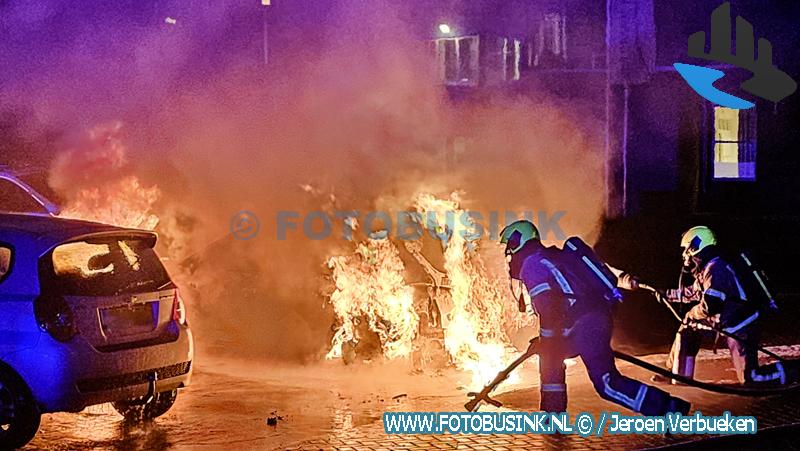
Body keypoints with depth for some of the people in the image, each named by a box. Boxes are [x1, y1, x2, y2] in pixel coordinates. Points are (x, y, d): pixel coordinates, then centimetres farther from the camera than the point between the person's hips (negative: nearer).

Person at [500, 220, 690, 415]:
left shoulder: (531, 265, -3)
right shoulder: (553, 255, 26)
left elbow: (547, 308, -14)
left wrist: (545, 340, -1)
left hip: (586, 324, -10)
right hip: (599, 314, 10)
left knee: (607, 385, -13)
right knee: (551, 356, 24)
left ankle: (671, 408, -16)